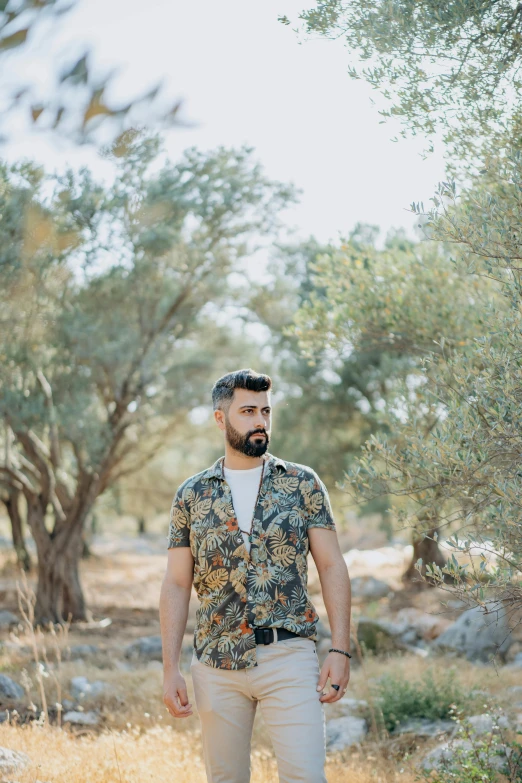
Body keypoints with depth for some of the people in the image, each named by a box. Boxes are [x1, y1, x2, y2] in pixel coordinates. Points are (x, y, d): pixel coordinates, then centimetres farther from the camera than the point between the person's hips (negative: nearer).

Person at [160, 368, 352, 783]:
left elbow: (332, 567, 1)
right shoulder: (191, 495, 6)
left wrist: (340, 650, -8)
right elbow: (176, 585, 6)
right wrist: (170, 670, -1)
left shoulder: (303, 483, 3)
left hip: (289, 656, -2)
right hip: (216, 662, 2)